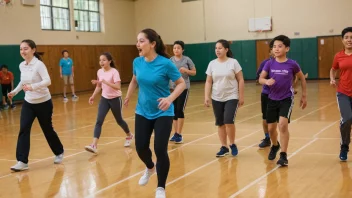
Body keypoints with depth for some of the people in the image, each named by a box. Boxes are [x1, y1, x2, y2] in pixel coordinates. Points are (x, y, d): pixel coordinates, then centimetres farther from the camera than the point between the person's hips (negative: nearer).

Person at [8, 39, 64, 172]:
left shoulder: (39, 64, -19)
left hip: (43, 103, -5)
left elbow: (47, 81, -31)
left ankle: (59, 153, 34)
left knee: (47, 130, 9)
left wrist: (33, 87, -42)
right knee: (23, 130, -9)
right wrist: (14, 92, 23)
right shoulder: (22, 66, 2)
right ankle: (22, 162, -7)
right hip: (28, 103, 5)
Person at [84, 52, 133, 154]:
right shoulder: (100, 71, 0)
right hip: (104, 99, 5)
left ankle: (129, 136, 41)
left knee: (119, 120, 12)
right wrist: (93, 96, 7)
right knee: (99, 121, -9)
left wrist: (105, 81, -36)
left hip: (115, 99, -5)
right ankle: (94, 145, -15)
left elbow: (118, 87, -30)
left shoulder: (114, 72, -19)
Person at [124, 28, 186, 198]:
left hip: (163, 113, -4)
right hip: (143, 112, 4)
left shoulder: (166, 63, -19)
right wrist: (128, 96, 18)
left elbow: (182, 83, -13)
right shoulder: (137, 62, -5)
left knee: (160, 150, -7)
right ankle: (150, 168, 42)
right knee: (140, 147, 5)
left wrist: (170, 98, -28)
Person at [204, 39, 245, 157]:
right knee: (220, 124, 7)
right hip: (217, 98, 4)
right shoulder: (212, 64, 3)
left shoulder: (233, 62, -5)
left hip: (231, 97, -4)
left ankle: (232, 145, 7)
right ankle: (224, 147, 19)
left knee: (229, 122, -15)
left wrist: (241, 96, -5)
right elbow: (208, 82, 6)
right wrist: (206, 97, -3)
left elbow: (240, 80, -3)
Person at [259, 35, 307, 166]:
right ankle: (275, 146, 45)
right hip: (272, 99, 3)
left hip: (287, 99, -3)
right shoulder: (269, 64, -4)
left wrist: (304, 96, 9)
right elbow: (260, 79, -6)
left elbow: (302, 78, 6)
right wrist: (267, 81, -29)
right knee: (271, 128, 12)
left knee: (283, 124, -21)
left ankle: (283, 155, -10)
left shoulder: (292, 64, -9)